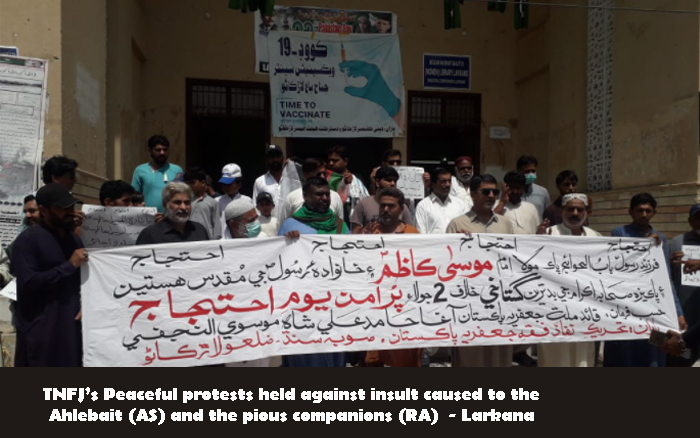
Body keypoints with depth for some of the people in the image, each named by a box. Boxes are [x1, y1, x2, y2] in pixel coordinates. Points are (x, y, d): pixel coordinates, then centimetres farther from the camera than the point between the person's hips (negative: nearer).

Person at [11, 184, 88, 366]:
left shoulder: (75, 239, 16)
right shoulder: (28, 239, -8)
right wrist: (69, 265, -14)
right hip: (40, 333, -7)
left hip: (71, 328, 7)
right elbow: (28, 282, -18)